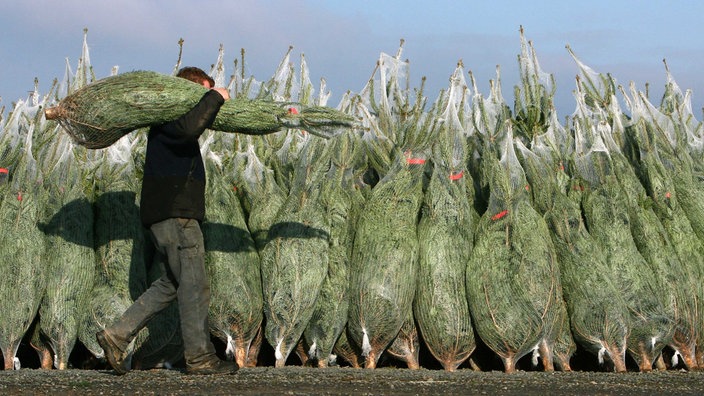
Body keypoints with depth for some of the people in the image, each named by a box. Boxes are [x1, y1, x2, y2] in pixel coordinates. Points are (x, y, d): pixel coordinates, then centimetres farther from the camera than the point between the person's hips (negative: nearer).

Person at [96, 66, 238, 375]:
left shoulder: (175, 118, 23)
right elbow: (191, 127, -31)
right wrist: (214, 97, -19)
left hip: (174, 214, 11)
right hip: (174, 214, -11)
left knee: (171, 284, 13)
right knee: (194, 283, -7)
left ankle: (116, 336, 11)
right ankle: (199, 357, -2)